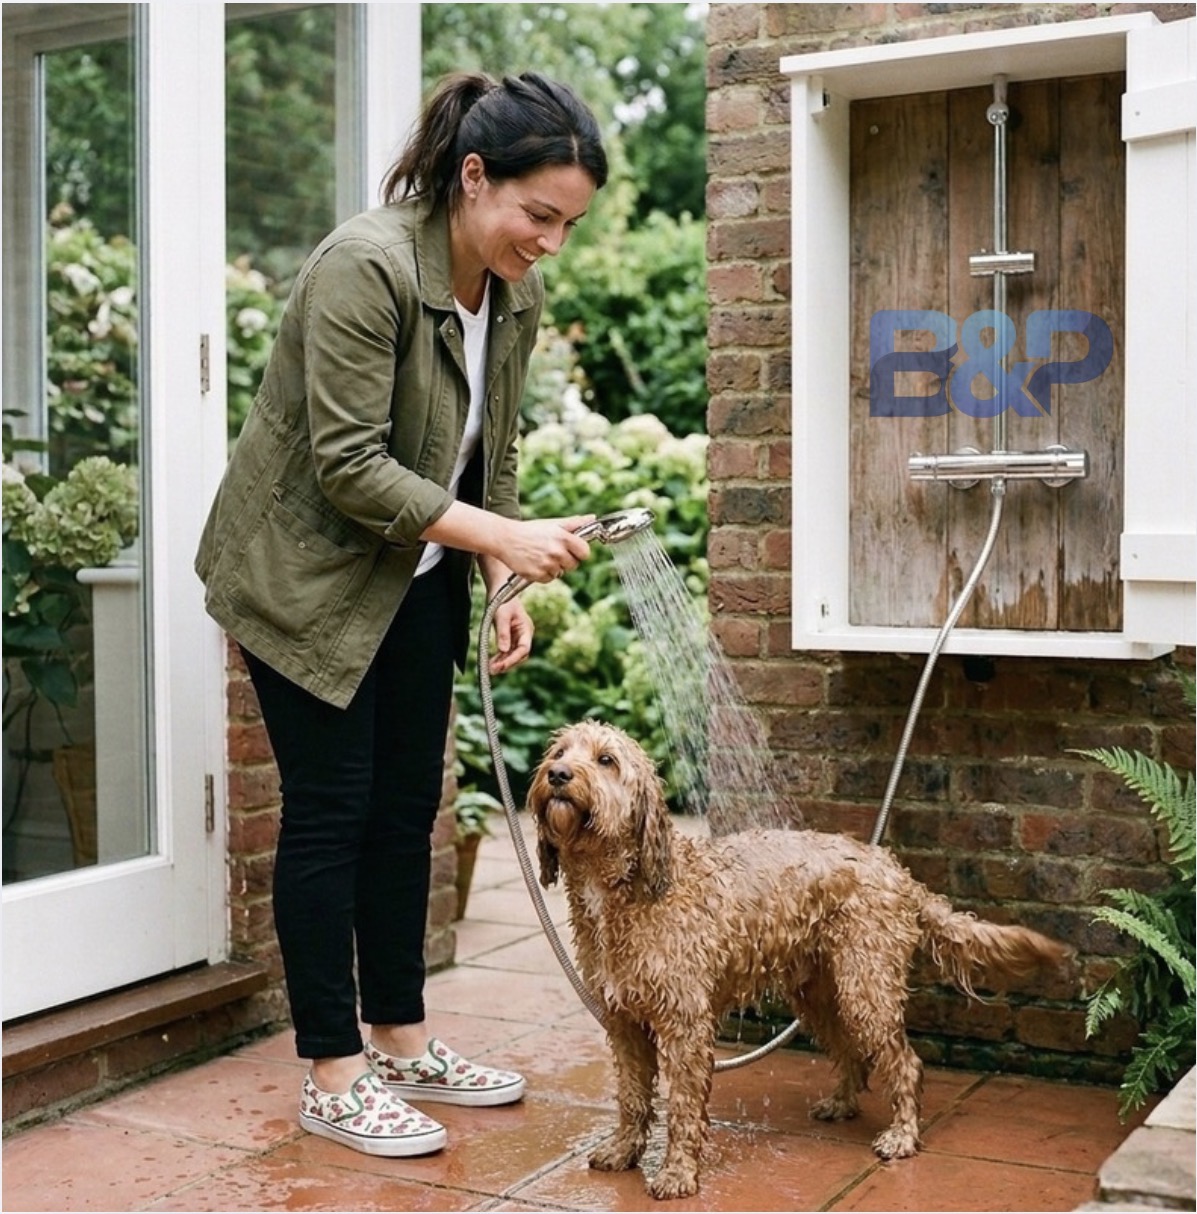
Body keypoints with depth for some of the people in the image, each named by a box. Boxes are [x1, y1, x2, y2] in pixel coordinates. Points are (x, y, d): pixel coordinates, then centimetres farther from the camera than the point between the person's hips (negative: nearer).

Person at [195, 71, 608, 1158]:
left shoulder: (516, 291, -2)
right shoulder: (367, 266, -26)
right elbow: (350, 467, -28)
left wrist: (506, 587, -1)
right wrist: (503, 537, -30)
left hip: (417, 576, 7)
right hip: (306, 575, -7)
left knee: (407, 808, 10)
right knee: (331, 812, -2)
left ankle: (403, 1044, 23)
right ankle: (334, 1079, 9)